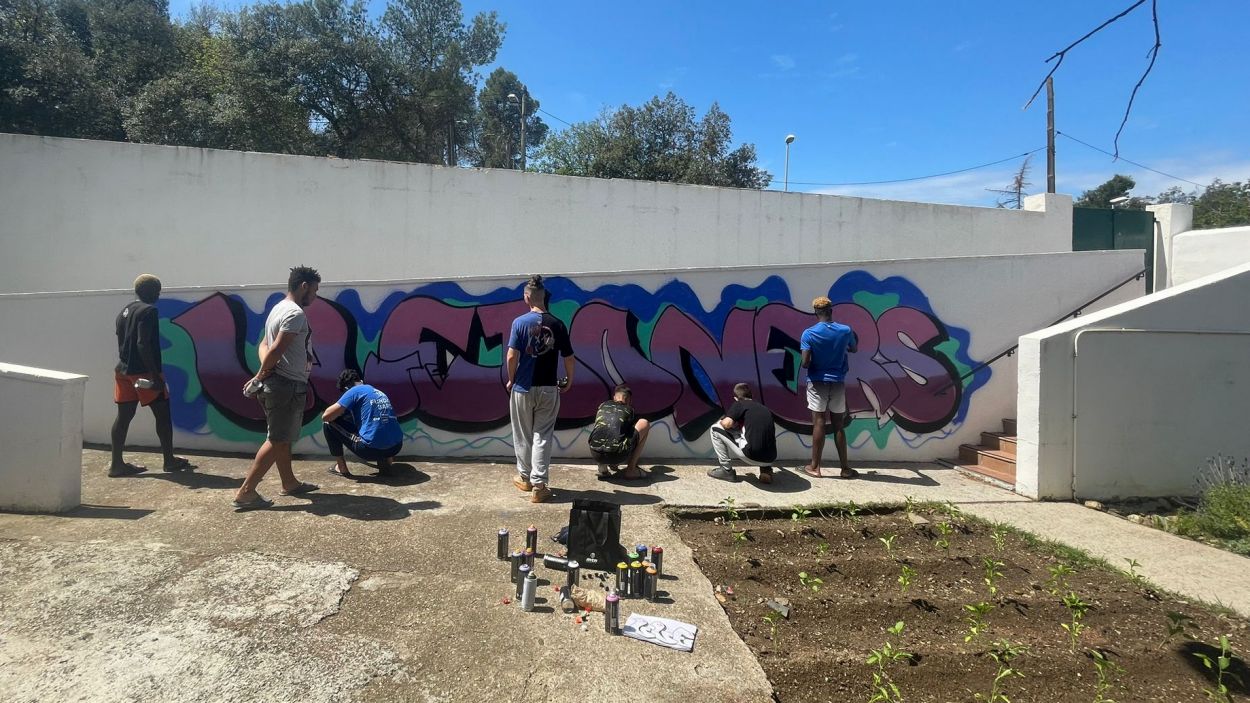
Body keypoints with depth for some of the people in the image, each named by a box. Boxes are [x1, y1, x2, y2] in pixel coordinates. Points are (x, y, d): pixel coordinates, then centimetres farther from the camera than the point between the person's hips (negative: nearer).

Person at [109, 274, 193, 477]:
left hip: (123, 370, 9)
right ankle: (169, 460, 7)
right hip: (143, 372, -9)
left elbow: (123, 342, 20)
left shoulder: (124, 311, 16)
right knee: (163, 414, 2)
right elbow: (143, 345, -21)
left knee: (124, 416, 8)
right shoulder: (149, 311, -13)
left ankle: (117, 463, 9)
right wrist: (155, 375, -22)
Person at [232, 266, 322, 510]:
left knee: (282, 438, 18)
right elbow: (277, 349, -23)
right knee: (277, 441, -4)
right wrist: (260, 375, -10)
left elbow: (265, 345, 14)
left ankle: (289, 483, 30)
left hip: (278, 384, 10)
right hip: (288, 385, -10)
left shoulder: (279, 309, 16)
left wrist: (262, 374, -1)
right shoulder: (296, 313, -17)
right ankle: (245, 492, -1)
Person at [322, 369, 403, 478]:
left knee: (328, 424, 10)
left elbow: (326, 416, -2)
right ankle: (386, 462, 19)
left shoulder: (354, 391, 2)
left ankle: (341, 468, 15)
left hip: (371, 449, -6)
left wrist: (340, 412, 20)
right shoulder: (380, 393, 23)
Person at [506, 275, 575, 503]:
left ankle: (525, 477, 30)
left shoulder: (520, 322, -8)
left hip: (523, 388, -1)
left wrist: (511, 380, 4)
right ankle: (538, 485, 4)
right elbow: (568, 357, -1)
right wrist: (569, 380, 16)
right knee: (542, 436, 6)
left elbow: (512, 357, -12)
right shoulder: (557, 324, -4)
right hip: (548, 389, 1)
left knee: (523, 436, 15)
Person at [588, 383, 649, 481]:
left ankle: (602, 467, 17)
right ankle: (631, 469, 15)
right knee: (644, 423, 19)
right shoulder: (629, 410, 18)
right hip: (617, 455, -4)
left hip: (596, 454, 4)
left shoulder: (602, 405, 24)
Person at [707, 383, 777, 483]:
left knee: (715, 429, 9)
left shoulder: (739, 404, 7)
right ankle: (766, 469, 16)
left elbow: (727, 424, -5)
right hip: (770, 459, 6)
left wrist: (721, 421, 19)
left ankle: (726, 470, 11)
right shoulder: (766, 409, 23)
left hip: (752, 456, -6)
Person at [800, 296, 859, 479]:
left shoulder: (809, 333, -11)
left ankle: (815, 467, 6)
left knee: (819, 424, 1)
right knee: (839, 426, 9)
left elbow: (805, 363, -16)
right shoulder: (845, 330, -3)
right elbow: (854, 349, 18)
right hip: (838, 383, 2)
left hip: (817, 383, -2)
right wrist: (854, 337, 38)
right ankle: (845, 468, 15)